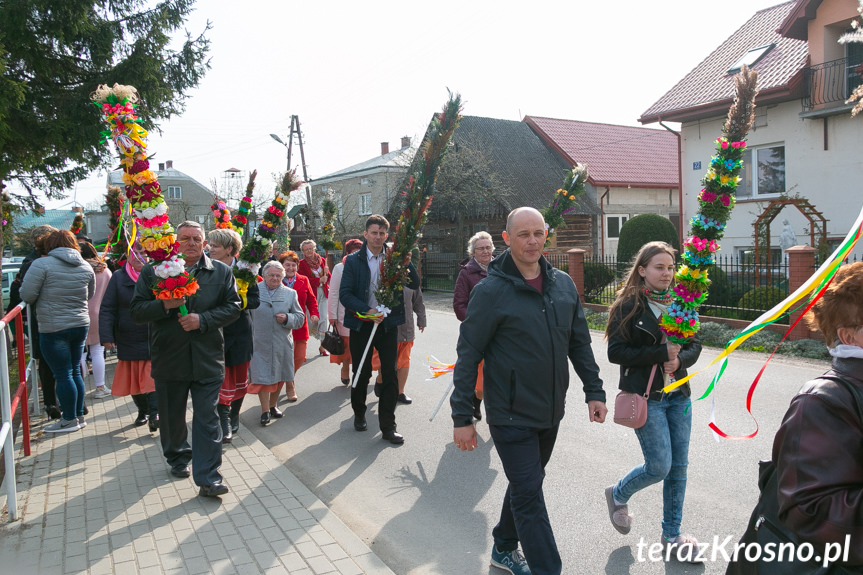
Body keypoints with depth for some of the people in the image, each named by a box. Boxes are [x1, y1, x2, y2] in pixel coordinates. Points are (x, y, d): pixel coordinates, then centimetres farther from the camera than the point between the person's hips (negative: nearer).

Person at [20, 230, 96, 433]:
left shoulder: (42, 264, -11)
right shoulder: (85, 267, 5)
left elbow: (27, 295, -11)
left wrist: (47, 299, 7)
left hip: (53, 329, -5)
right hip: (80, 325, 6)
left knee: (63, 375, 2)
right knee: (75, 372, 15)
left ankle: (69, 420, 10)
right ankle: (79, 415, 22)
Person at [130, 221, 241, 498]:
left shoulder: (221, 272, 3)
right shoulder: (153, 271, 2)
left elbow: (232, 307, 0)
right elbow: (137, 311, -1)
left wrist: (202, 319, -14)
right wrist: (164, 305, -20)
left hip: (207, 359, -1)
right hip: (168, 358, 1)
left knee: (207, 419, -2)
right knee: (172, 416, 17)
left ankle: (208, 478, 2)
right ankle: (177, 458, 41)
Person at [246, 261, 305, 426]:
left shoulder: (290, 294, 7)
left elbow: (300, 318, 7)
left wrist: (287, 318, -12)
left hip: (282, 344, 2)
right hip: (260, 343, -2)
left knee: (279, 376, 12)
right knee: (262, 376, -4)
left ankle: (273, 405, 30)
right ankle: (265, 411, 6)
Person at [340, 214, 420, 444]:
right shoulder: (353, 260, -1)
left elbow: (415, 284, -3)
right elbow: (344, 294, -8)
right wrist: (367, 310, -21)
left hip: (388, 323, 1)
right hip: (361, 324, 0)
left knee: (390, 374, -1)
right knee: (361, 372, 12)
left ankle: (388, 426, 9)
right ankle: (359, 414, 36)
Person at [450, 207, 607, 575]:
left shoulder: (563, 284, 3)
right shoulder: (490, 291, -14)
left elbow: (579, 343, 12)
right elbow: (468, 356, -13)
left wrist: (594, 391, 7)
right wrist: (462, 417, -13)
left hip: (551, 413, 6)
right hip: (511, 416, -6)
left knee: (527, 485, 21)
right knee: (530, 496, -3)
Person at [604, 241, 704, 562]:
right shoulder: (628, 305, -9)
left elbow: (695, 345, 10)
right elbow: (616, 352, -15)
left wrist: (680, 359, -12)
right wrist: (661, 353, -19)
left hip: (679, 395, 6)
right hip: (646, 397, -5)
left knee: (679, 466, 9)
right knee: (659, 466, -6)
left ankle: (671, 537, 25)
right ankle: (618, 494, 26)